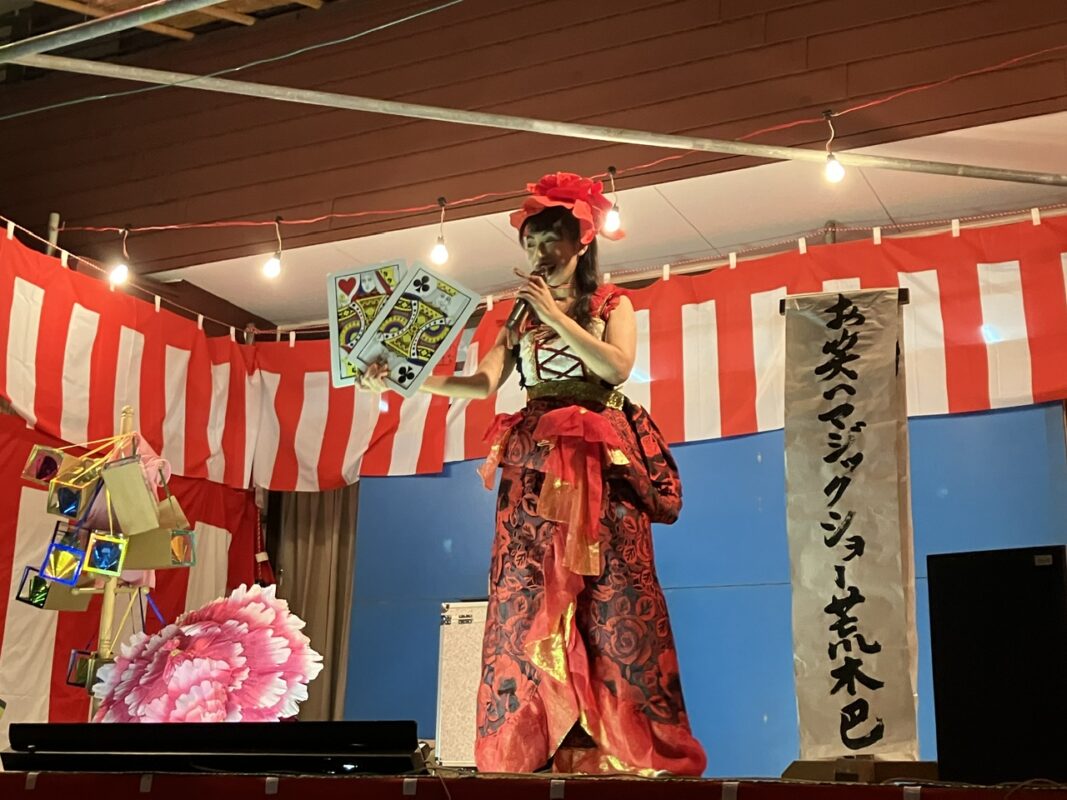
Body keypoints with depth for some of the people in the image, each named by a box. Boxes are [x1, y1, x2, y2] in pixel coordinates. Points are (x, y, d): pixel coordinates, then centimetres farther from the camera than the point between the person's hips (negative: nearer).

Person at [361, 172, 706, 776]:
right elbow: (483, 384, 5)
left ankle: (637, 749, -7)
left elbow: (617, 367, -9)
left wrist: (557, 315, -7)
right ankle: (525, 750, -2)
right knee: (526, 603, -4)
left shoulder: (612, 304, 10)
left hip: (600, 467, -3)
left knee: (615, 601, -9)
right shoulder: (521, 315, 18)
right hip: (534, 466, 3)